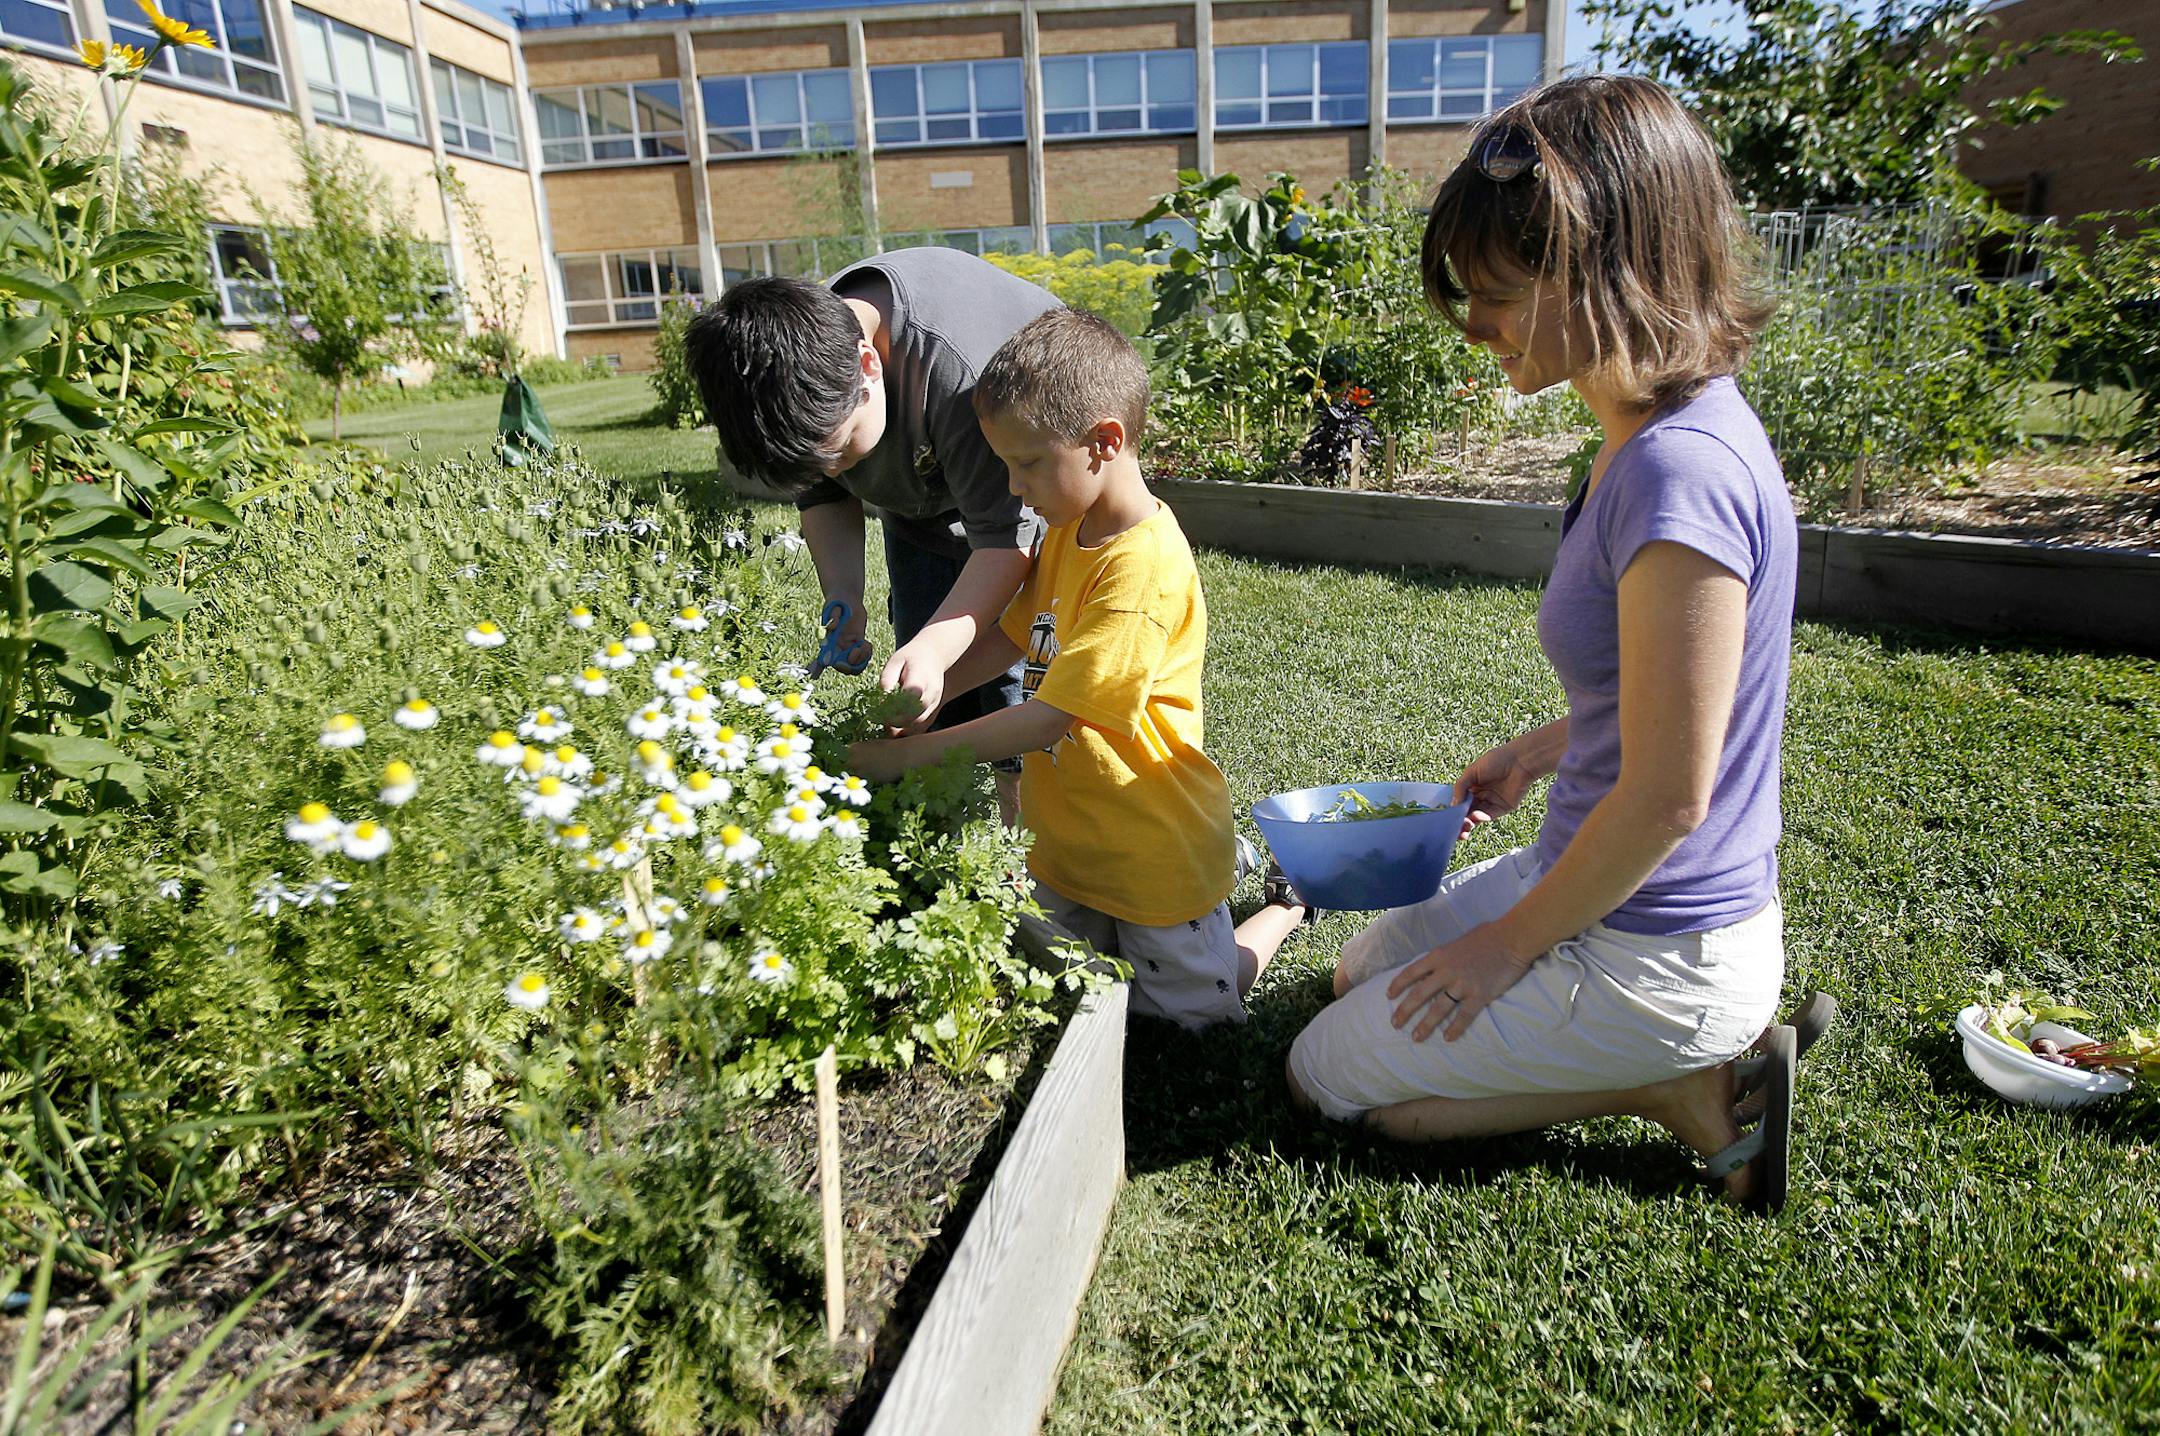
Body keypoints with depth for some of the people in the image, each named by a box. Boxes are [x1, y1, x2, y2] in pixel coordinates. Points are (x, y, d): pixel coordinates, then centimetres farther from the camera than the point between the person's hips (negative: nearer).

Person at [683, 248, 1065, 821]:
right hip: (922, 502, 6)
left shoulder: (959, 368, -42)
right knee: (924, 688, 3)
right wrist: (844, 599, -21)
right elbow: (825, 498, -5)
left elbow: (1005, 538, -37)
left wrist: (935, 645, -50)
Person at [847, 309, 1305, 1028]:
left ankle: (1289, 896, 30)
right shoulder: (1065, 532, 0)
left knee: (1194, 1008, 8)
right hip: (1073, 831, 8)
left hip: (1153, 850, -8)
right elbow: (1009, 636, 7)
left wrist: (903, 754, -26)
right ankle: (1227, 862, 33)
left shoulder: (1142, 566, -30)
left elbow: (1047, 718, -31)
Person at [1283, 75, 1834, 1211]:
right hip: (1603, 886, 9)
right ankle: (1705, 1049, 16)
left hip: (1652, 950, -9)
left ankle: (1690, 1090, 4)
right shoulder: (1655, 434, 1)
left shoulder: (1684, 473, -29)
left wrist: (1509, 944, -14)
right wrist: (1531, 758, 13)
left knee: (1326, 1075, 5)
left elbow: (1668, 796, -26)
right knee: (1360, 975, 25)